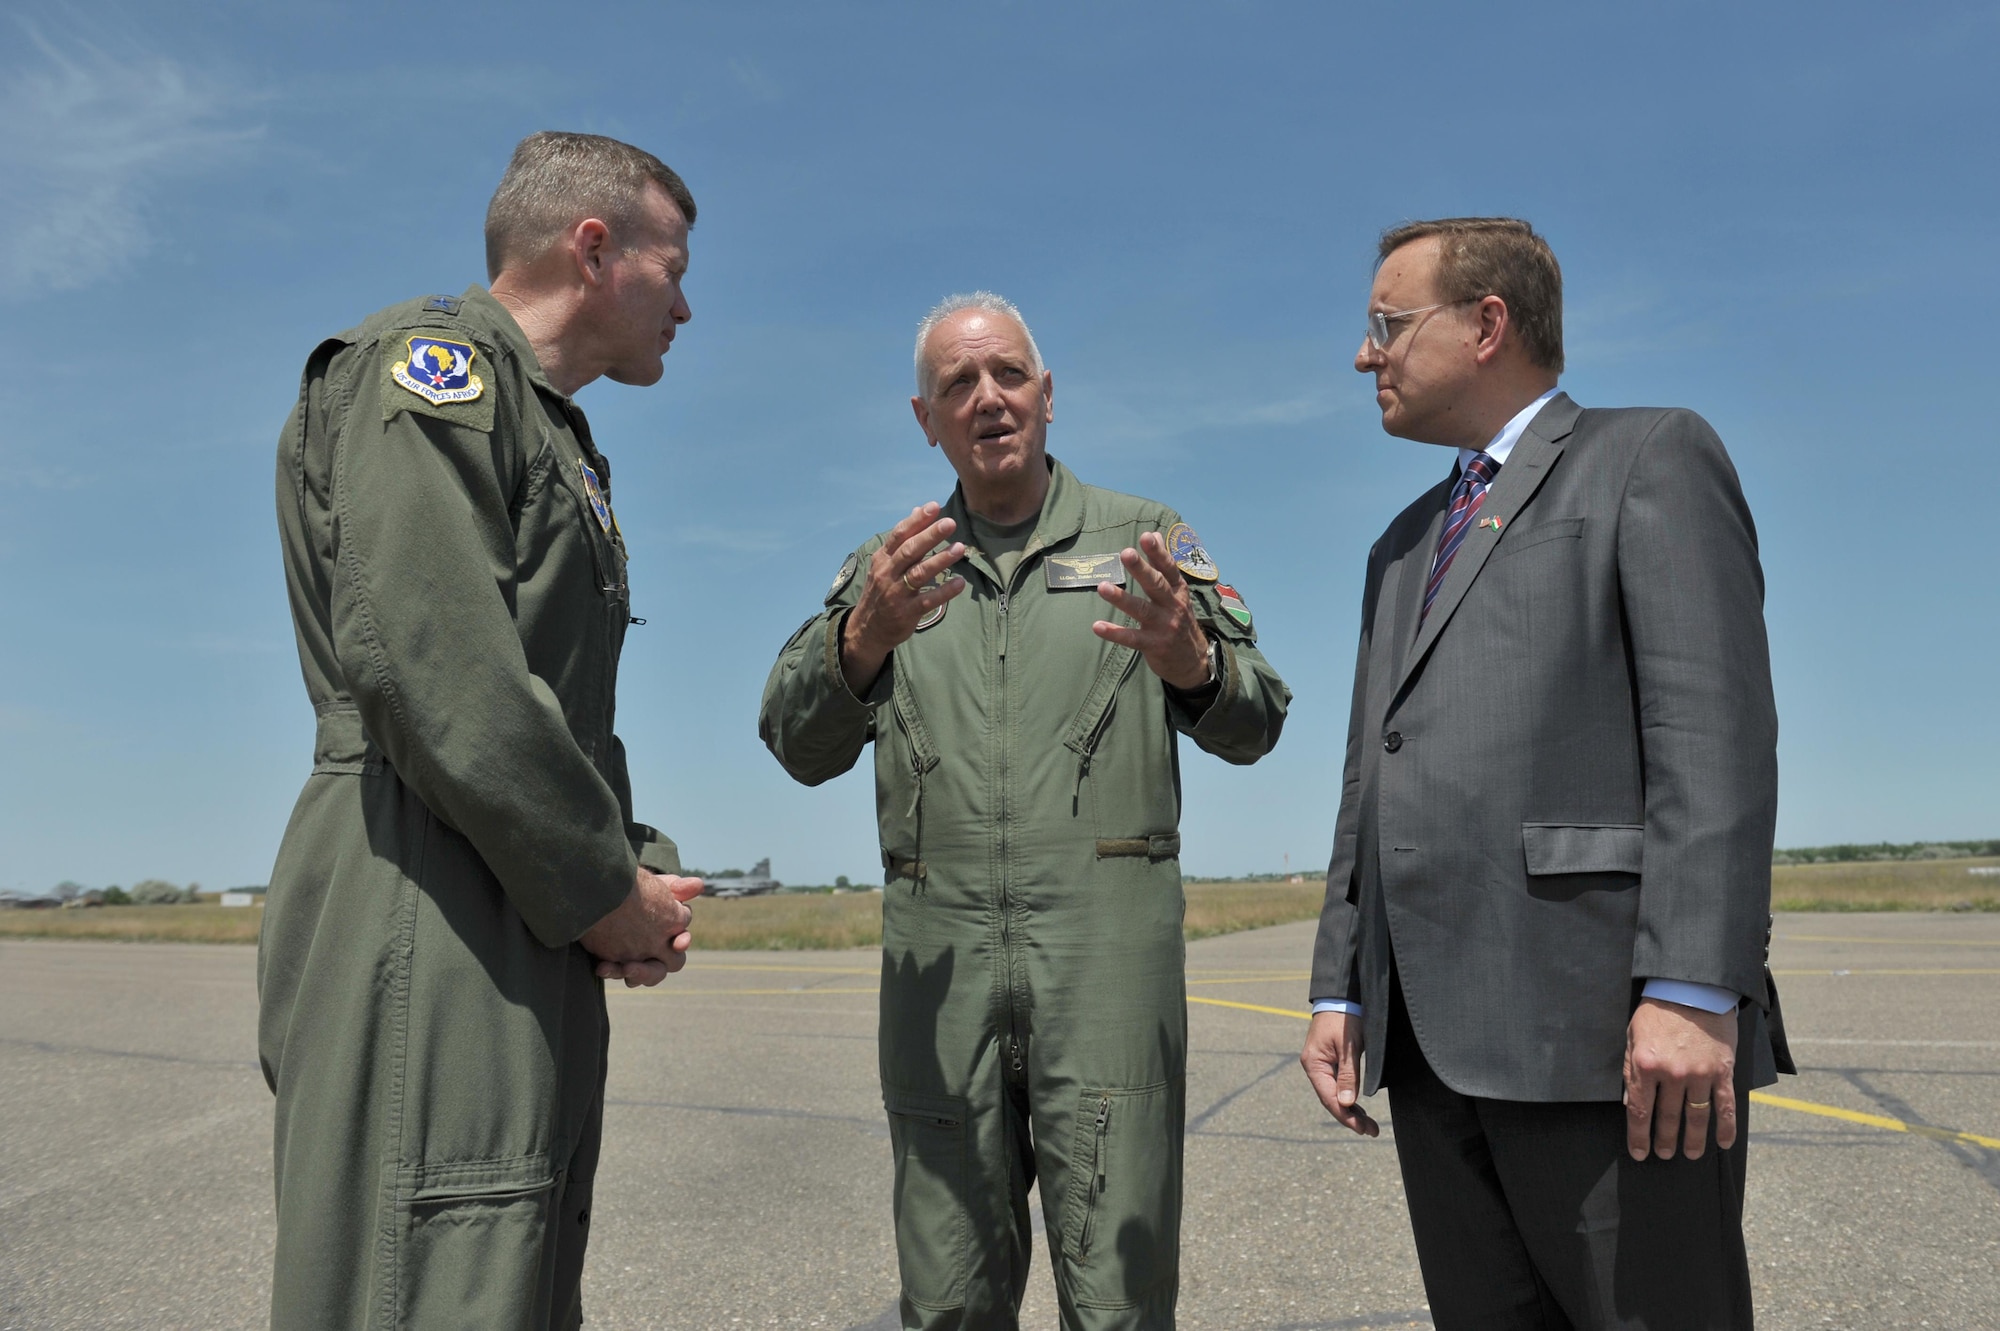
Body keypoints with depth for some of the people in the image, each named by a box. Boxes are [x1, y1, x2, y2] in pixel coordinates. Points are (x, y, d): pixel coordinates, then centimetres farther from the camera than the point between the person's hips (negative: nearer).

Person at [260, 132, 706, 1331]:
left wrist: (647, 871, 6)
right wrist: (603, 885, -11)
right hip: (431, 930, -9)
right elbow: (423, 660, -19)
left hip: (535, 952, 10)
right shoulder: (431, 362, -3)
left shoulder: (559, 443, 25)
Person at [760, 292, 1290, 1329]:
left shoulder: (1146, 541, 9)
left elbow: (1252, 726, 1)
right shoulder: (891, 567, 13)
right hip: (938, 963, 2)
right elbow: (799, 745, 1)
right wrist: (865, 637, -20)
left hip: (1108, 949, -1)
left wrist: (1191, 660, -23)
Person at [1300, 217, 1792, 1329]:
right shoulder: (1407, 545, 23)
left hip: (1603, 1027, -6)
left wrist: (1693, 992, -19)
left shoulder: (1653, 459, 3)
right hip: (1433, 1040, 7)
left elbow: (1714, 732, -10)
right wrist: (1341, 987, 13)